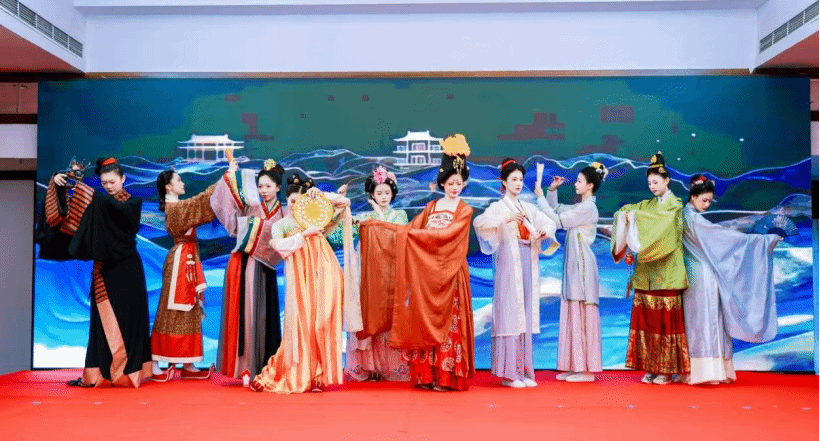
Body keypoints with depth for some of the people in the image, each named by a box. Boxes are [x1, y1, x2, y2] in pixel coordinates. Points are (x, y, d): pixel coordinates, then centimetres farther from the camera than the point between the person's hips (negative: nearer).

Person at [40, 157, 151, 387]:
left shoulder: (132, 203, -2)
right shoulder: (99, 203, 9)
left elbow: (118, 208, -24)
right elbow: (65, 210, 2)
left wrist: (86, 190, -29)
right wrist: (58, 185, -14)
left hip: (126, 272, -4)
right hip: (103, 271, 4)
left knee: (127, 320, -2)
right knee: (102, 322, 4)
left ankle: (128, 372, 2)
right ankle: (98, 374, 7)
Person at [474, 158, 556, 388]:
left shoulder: (529, 208, 17)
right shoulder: (498, 207, 0)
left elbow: (548, 222, 17)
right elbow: (480, 222, -17)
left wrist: (544, 232, -5)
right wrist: (506, 219, -28)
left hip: (528, 264, 6)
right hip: (509, 264, -5)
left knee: (526, 315, 6)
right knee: (510, 315, -7)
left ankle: (524, 371, 13)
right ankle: (509, 373, -2)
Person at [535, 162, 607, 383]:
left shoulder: (588, 208, -12)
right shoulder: (578, 207, 16)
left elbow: (558, 220, -15)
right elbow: (555, 209, 26)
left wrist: (541, 197, -8)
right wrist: (552, 190, 11)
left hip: (582, 265, -9)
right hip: (574, 264, 9)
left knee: (582, 313, -6)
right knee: (573, 313, 9)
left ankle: (586, 369, 0)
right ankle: (575, 366, 14)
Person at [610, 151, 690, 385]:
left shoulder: (675, 204, -1)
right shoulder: (648, 205, 17)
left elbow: (659, 217, -20)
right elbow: (626, 210, 8)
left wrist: (635, 216, -16)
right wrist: (626, 214, -11)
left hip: (666, 271, -6)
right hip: (646, 271, 6)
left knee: (666, 319, -3)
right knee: (646, 318, 3)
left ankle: (667, 370, 3)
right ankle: (651, 367, 9)